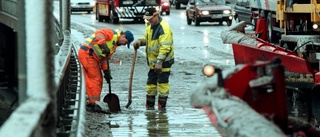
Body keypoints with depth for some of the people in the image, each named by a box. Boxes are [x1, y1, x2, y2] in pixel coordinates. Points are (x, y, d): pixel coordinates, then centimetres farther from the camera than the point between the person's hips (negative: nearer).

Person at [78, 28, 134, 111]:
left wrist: (106, 71, 8)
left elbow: (105, 58, 17)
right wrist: (104, 46, -37)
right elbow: (99, 34, -28)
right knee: (95, 79, -9)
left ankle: (91, 102, 18)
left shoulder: (114, 45, 19)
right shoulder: (112, 34, -10)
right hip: (87, 53, -10)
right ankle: (95, 102, -9)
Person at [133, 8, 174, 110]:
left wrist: (159, 62, -30)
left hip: (164, 61, -9)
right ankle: (149, 105, 20)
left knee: (162, 83, -5)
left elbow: (165, 47, -26)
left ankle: (162, 106, 1)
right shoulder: (150, 27, 10)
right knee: (151, 82, 12)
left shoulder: (164, 28, -21)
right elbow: (146, 37, 22)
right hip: (153, 61, 9)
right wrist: (140, 41, -2)